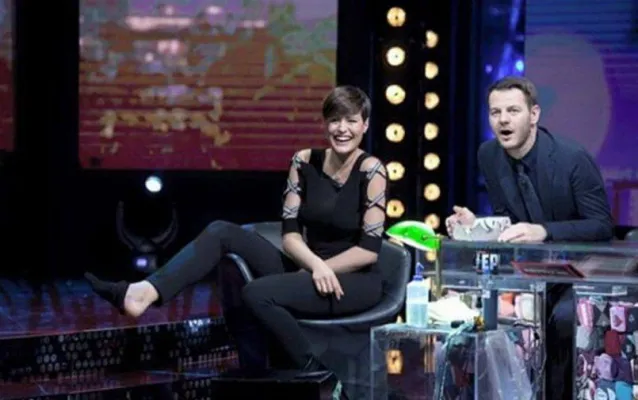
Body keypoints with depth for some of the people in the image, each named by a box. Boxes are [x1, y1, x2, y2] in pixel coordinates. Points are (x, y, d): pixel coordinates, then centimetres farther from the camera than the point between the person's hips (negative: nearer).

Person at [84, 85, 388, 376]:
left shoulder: (371, 171, -13)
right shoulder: (304, 162, 2)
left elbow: (369, 250, -15)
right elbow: (290, 234, -2)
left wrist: (324, 269, -16)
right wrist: (315, 265, -20)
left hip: (356, 282, -6)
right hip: (311, 270, 6)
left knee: (257, 293, -29)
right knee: (222, 232, -7)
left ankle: (313, 372, -14)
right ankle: (145, 292, -23)